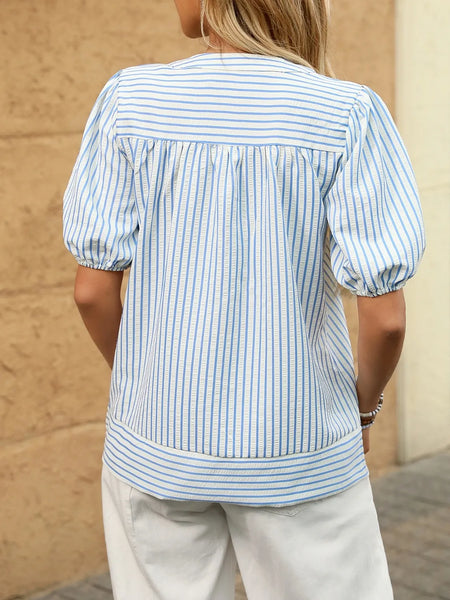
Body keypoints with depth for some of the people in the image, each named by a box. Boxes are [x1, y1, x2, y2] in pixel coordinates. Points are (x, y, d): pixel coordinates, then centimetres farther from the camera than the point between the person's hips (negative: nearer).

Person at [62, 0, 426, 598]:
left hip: (156, 443, 2)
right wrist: (364, 410, 6)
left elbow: (93, 289, -7)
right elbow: (385, 316, -14)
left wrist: (142, 384, 12)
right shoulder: (349, 116, -12)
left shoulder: (129, 99, -8)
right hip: (300, 455, -1)